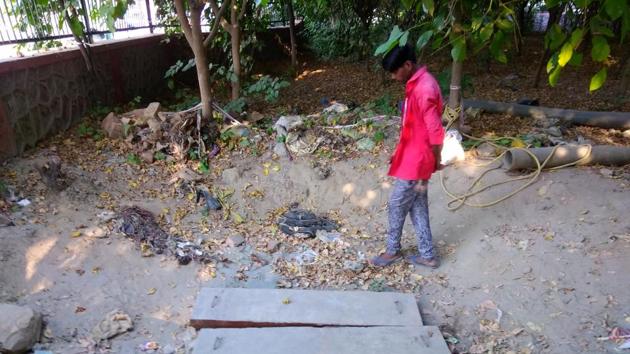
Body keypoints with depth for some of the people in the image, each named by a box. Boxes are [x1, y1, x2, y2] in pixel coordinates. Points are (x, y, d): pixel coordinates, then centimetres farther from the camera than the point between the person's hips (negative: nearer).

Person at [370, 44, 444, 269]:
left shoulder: (424, 89, -24)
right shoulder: (416, 84, 8)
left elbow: (435, 133, -22)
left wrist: (435, 163, -12)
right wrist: (399, 152, 19)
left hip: (416, 162, -10)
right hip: (410, 157, 10)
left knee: (397, 206, 6)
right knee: (417, 207, 16)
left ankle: (393, 251, 27)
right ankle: (427, 255, 27)